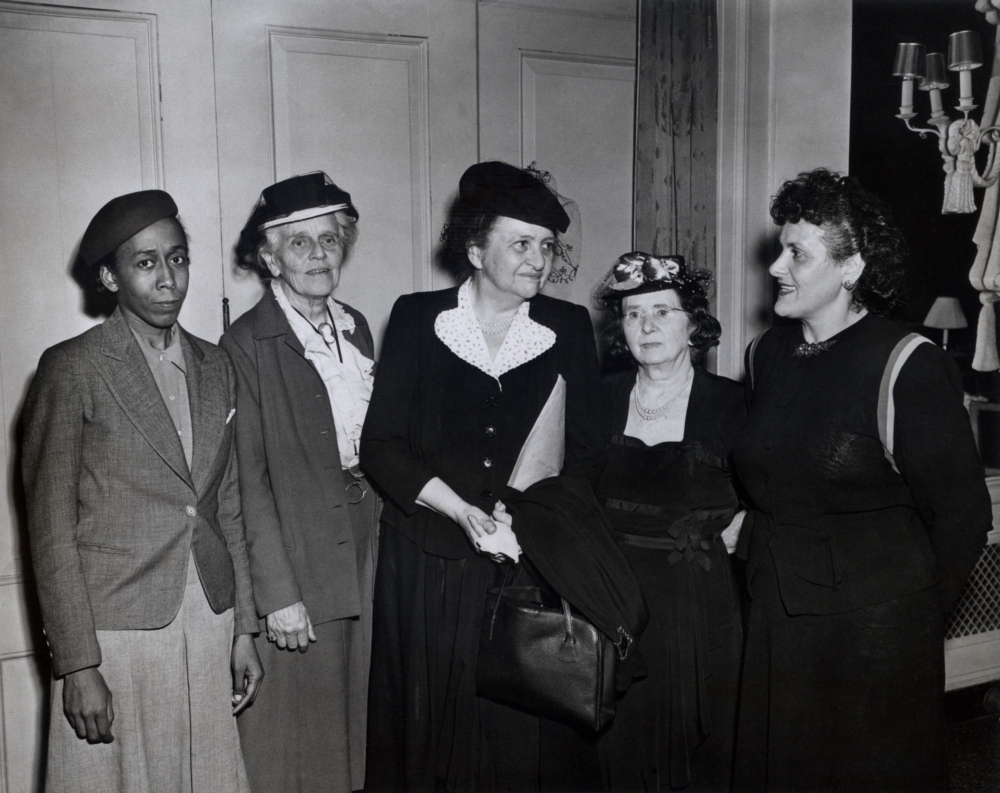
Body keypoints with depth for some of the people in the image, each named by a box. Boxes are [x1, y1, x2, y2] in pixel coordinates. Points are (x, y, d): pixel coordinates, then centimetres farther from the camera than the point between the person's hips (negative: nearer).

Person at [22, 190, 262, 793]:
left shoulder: (216, 368, 8)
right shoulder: (72, 370, -7)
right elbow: (52, 528, -8)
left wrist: (244, 628, 11)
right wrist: (78, 666, -11)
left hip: (209, 628, 4)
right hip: (114, 631, -4)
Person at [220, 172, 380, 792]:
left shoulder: (356, 329, 10)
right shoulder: (248, 344, -11)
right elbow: (248, 479, -14)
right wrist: (278, 593, -16)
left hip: (362, 540, 6)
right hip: (298, 558, -6)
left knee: (351, 710, 16)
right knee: (296, 740, 5)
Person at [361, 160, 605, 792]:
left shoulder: (569, 327, 4)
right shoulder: (417, 319, 0)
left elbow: (587, 450, 4)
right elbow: (381, 445, -4)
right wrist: (461, 511, -16)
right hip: (428, 562, 0)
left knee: (519, 734, 6)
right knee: (425, 724, 8)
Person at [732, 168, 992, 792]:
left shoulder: (907, 368, -15)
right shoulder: (767, 355, 4)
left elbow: (962, 512, -10)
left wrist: (914, 609, -2)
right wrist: (765, 559, 11)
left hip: (874, 628, -5)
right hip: (774, 617, 6)